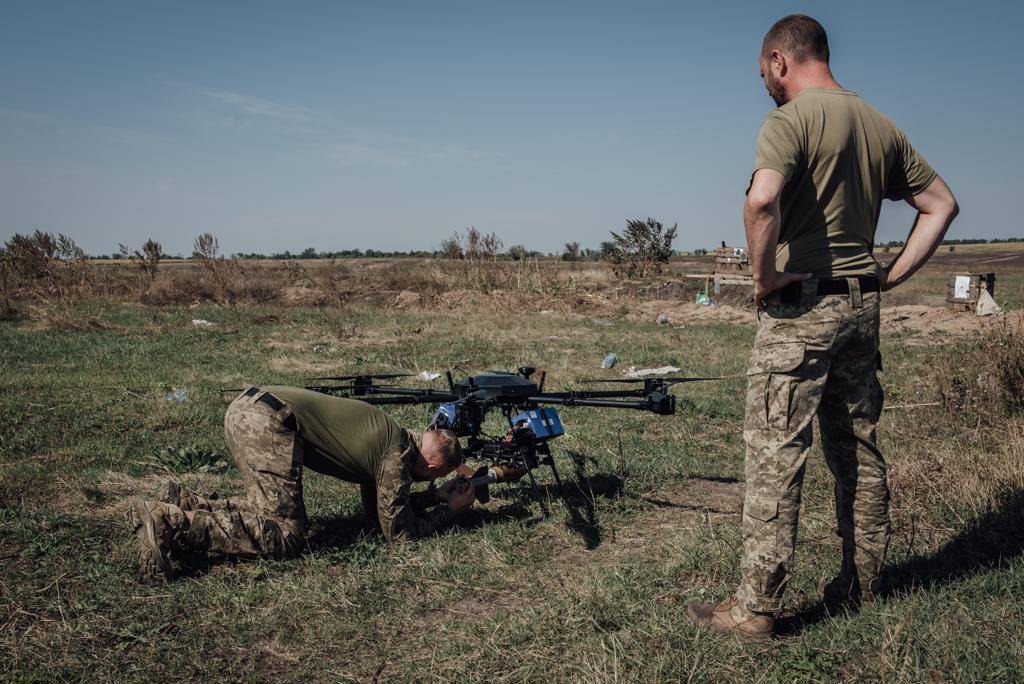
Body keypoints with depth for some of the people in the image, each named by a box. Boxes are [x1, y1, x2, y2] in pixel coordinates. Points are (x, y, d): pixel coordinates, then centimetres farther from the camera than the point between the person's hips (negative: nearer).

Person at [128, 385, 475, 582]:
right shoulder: (398, 457, -2)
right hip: (269, 420, -10)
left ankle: (182, 504, 6)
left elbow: (380, 509, 33)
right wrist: (450, 509, 16)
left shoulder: (385, 438, 24)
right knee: (283, 535, -10)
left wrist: (437, 494, 30)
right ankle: (170, 524, -20)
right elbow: (398, 529, 3)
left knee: (271, 513, 15)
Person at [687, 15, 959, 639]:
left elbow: (762, 199, -30)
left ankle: (757, 607, 0)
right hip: (862, 306, 8)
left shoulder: (790, 120, -11)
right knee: (859, 450, 15)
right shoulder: (881, 126, 13)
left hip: (802, 306, -8)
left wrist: (763, 274, -16)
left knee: (776, 454, -5)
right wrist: (893, 274, 13)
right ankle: (861, 582, 27)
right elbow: (941, 203, 18)